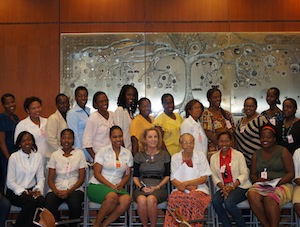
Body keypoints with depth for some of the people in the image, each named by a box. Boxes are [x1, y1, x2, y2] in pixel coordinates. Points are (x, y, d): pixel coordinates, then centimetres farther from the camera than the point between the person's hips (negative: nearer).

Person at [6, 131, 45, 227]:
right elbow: (10, 182, -5)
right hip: (15, 192, -3)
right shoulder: (14, 157, -4)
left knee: (41, 201, -29)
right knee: (31, 202, -32)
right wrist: (24, 192, -15)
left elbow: (41, 178, 7)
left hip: (31, 190, 3)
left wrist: (38, 189, -12)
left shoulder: (38, 156, 7)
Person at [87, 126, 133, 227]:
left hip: (117, 187, 4)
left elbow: (127, 175, 14)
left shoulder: (127, 153, 13)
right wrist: (111, 185, -15)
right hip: (97, 185, -3)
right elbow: (97, 174, -4)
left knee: (127, 199, -31)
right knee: (113, 197, -37)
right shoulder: (103, 151, 2)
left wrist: (120, 185, -7)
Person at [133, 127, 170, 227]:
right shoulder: (139, 156, 16)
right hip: (141, 188, 1)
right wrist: (141, 187, -6)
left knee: (151, 199, -35)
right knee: (141, 200, -35)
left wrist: (157, 187, -6)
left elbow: (167, 176, 10)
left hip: (159, 188, -1)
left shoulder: (164, 155, 14)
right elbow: (135, 176, 14)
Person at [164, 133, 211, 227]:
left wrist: (186, 183, -11)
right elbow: (173, 180, 4)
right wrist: (188, 187, -13)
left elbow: (204, 179, 1)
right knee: (174, 197, -35)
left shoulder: (201, 156, 9)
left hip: (199, 189, -1)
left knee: (193, 197, -37)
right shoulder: (175, 158, 11)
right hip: (181, 190, 1)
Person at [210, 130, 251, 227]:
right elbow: (214, 176, 5)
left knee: (228, 202, -31)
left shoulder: (238, 155, 3)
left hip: (239, 186, -3)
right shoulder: (214, 157, 13)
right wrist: (223, 187, -13)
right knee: (215, 201, -28)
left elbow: (244, 174, -3)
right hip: (223, 188, 3)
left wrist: (232, 187, -16)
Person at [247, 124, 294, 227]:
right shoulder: (256, 154, 18)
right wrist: (258, 180, -6)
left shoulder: (283, 151, 5)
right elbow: (252, 174, 18)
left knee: (269, 198, -37)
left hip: (281, 185, -3)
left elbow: (291, 173, -1)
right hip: (261, 185, 4)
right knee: (251, 195, -31)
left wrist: (277, 182, -16)